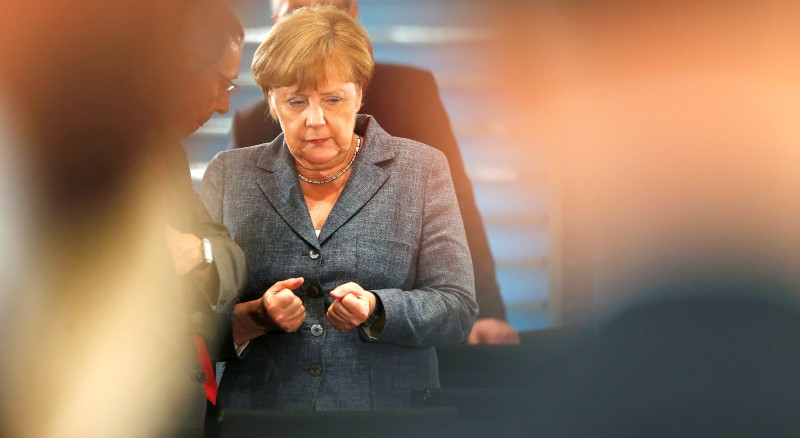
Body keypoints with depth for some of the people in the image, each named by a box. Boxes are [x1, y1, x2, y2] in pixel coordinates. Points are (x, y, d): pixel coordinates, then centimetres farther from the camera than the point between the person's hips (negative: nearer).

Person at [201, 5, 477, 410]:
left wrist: (375, 310, -17)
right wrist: (257, 316, -14)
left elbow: (458, 309, 0)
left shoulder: (421, 170, 6)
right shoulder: (228, 175, 7)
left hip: (386, 410, 0)